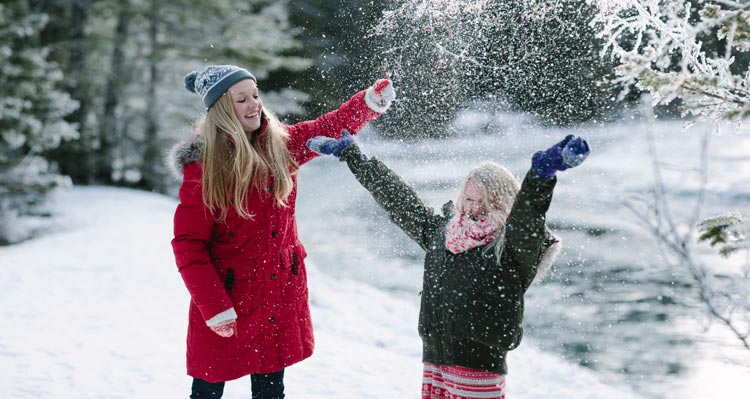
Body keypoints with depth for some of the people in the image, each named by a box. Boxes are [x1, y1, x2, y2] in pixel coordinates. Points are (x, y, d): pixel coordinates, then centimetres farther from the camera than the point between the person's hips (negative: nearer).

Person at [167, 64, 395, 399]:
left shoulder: (281, 144, -1)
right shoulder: (203, 167, -14)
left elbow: (331, 128, 10)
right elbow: (187, 245, -13)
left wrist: (371, 101, -9)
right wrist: (215, 307, -18)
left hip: (280, 301, 4)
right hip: (225, 300, -4)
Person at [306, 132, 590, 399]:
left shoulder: (515, 244, -5)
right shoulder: (439, 233, 12)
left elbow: (527, 211, -25)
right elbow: (395, 196, 20)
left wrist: (542, 172, -45)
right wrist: (350, 154, 28)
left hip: (480, 364, -6)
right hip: (434, 362, 6)